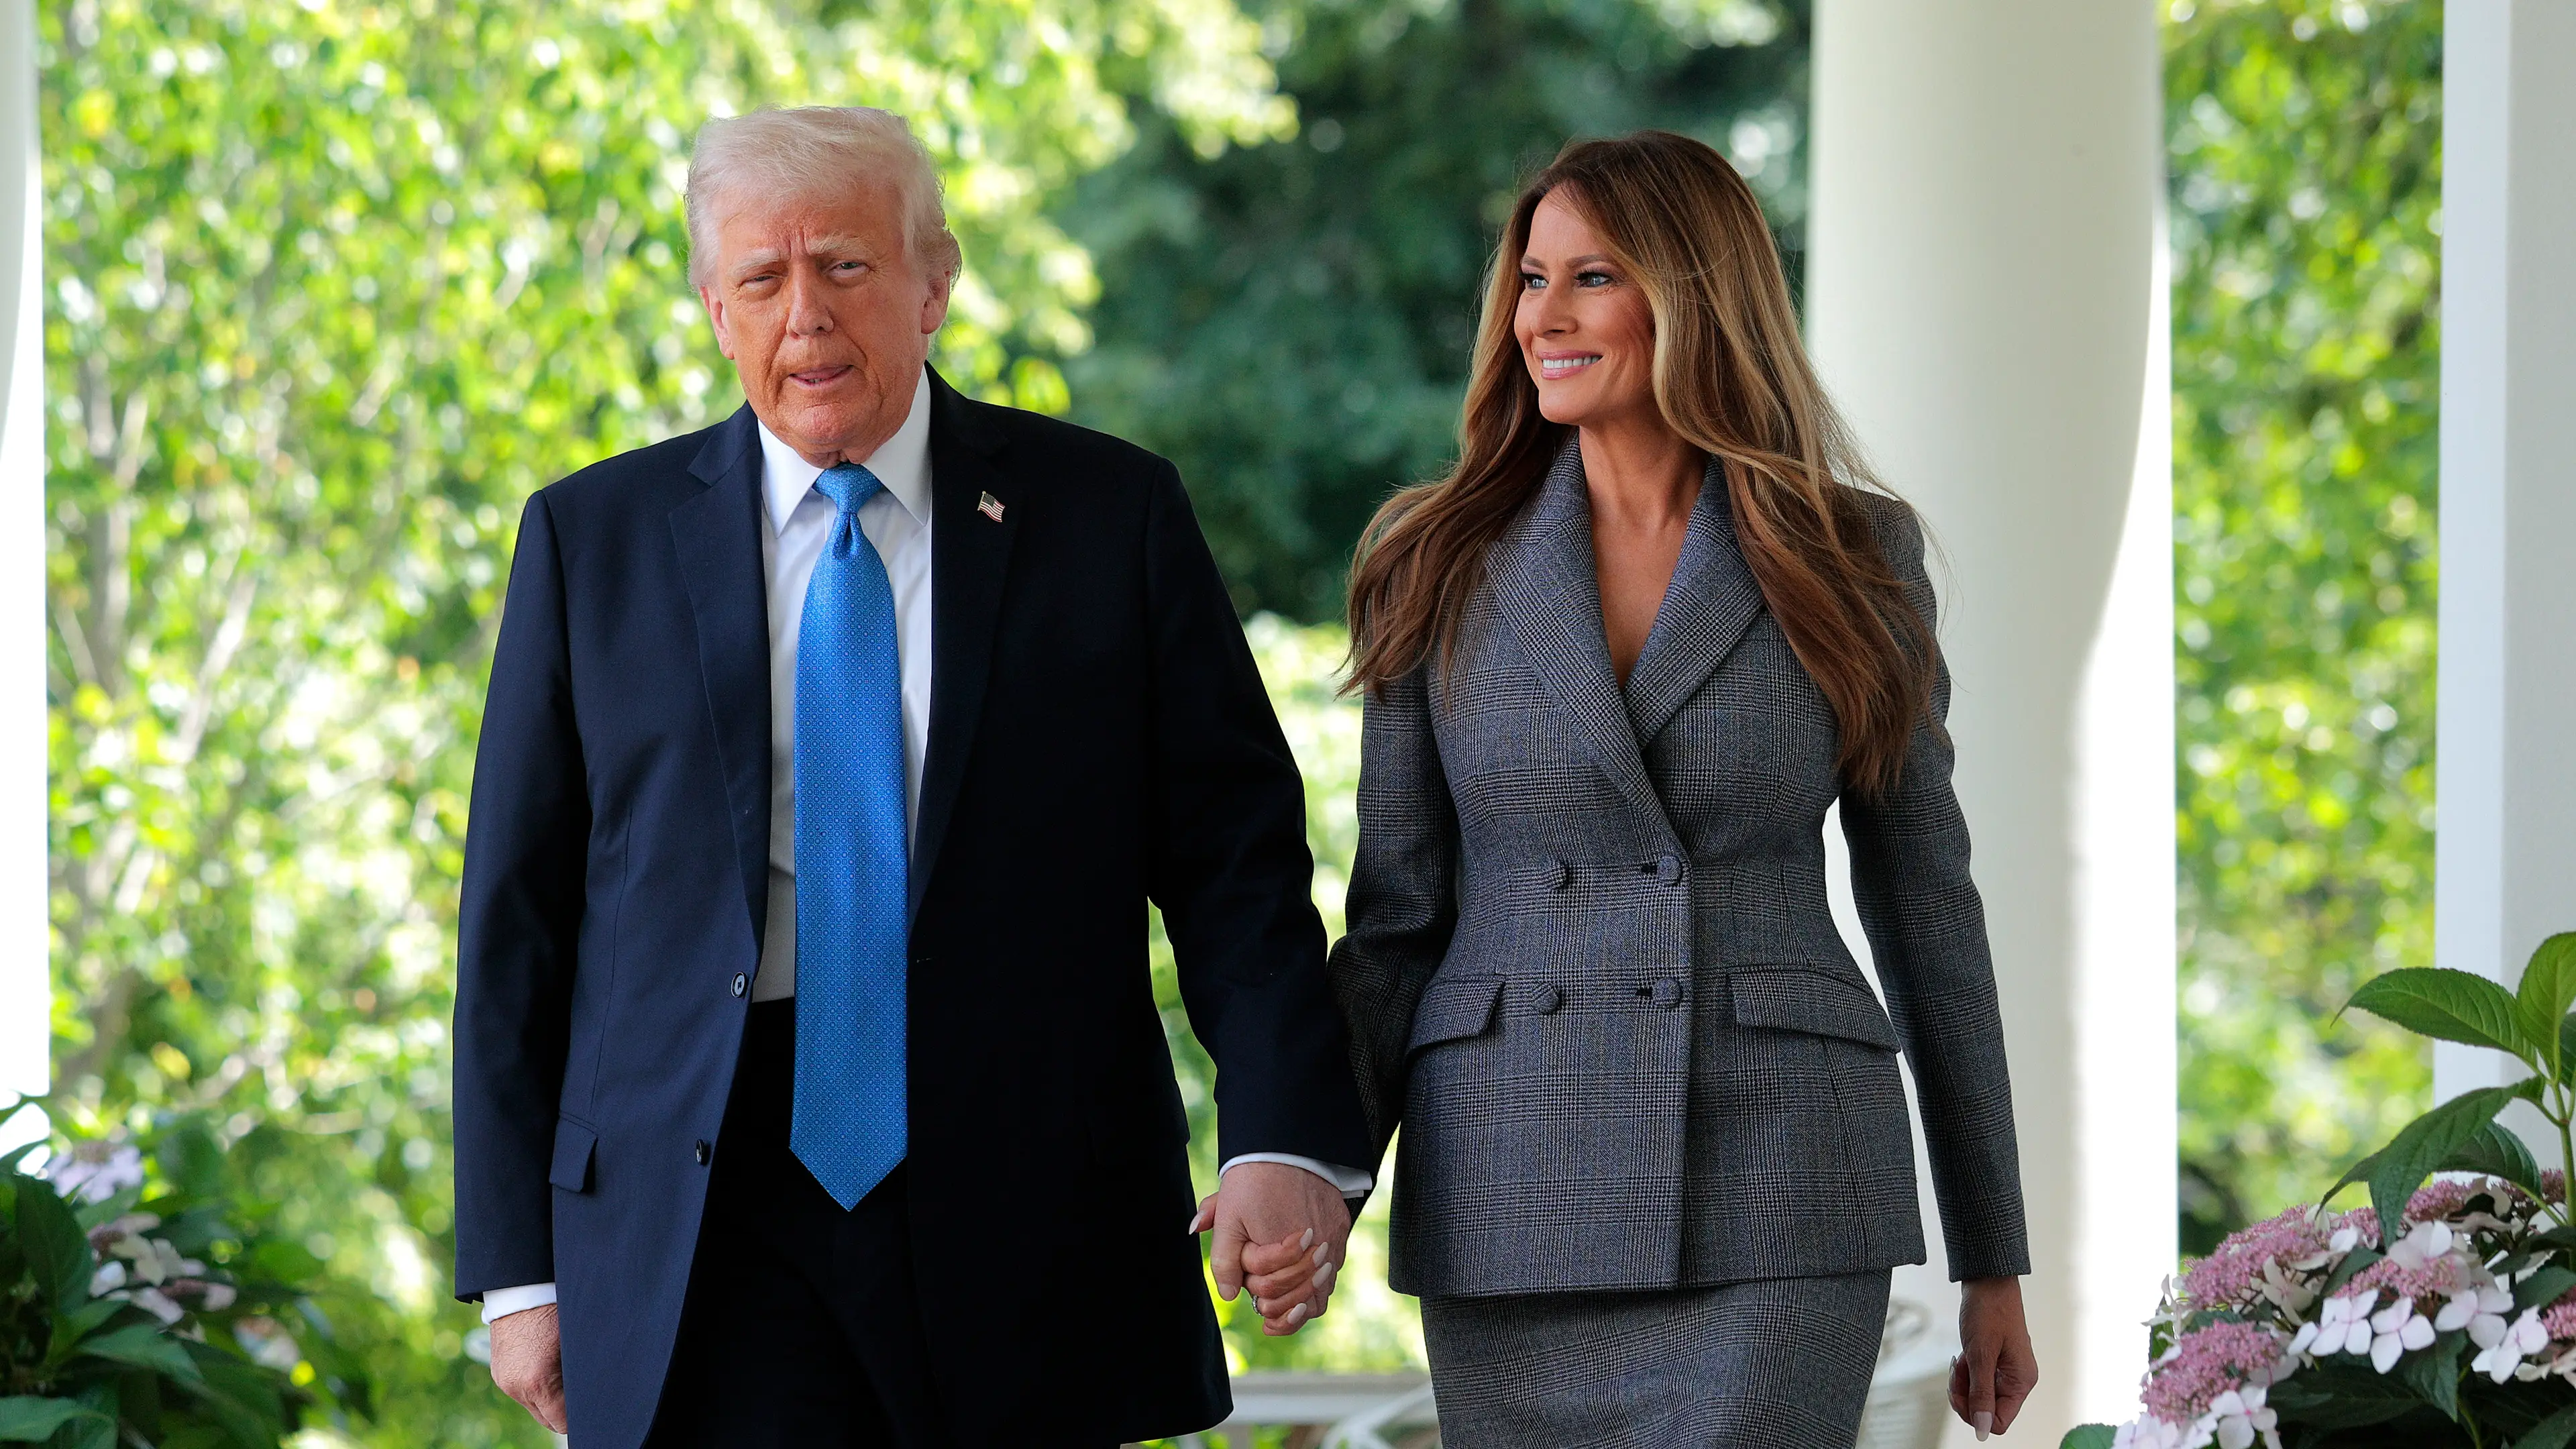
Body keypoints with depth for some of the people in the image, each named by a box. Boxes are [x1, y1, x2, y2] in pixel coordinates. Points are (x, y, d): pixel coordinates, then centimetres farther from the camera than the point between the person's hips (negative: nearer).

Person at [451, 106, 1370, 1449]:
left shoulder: (1109, 513, 6)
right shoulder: (592, 538, 8)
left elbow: (1237, 855, 3)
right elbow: (517, 917, 8)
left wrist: (1286, 1142, -13)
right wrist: (517, 1267, 1)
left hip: (1030, 1232, 0)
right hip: (710, 1254, 0)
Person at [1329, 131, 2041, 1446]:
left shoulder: (1852, 561, 5)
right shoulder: (1441, 567, 8)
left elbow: (1926, 904, 9)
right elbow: (1396, 913, 8)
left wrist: (1994, 1265, 10)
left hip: (1773, 1196, -2)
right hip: (1510, 1193, 2)